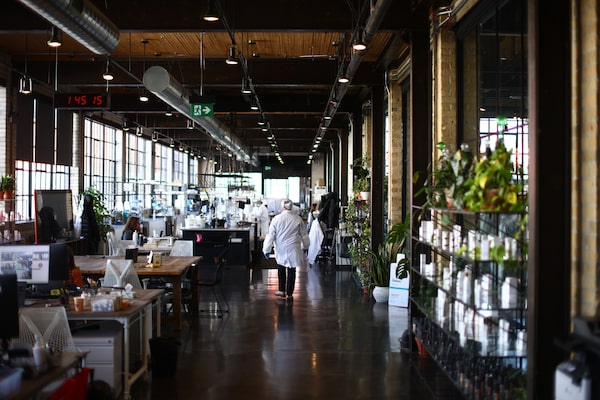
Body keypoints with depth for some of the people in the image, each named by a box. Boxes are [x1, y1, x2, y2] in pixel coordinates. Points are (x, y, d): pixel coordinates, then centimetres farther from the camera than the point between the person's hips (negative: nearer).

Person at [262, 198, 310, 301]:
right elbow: (304, 234, 8)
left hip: (281, 250, 0)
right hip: (293, 249, 0)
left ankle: (282, 290, 22)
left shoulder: (277, 219, -8)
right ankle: (289, 293, 9)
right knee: (291, 270, 5)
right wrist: (305, 246, 24)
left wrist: (267, 249, 1)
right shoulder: (298, 219, -4)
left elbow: (271, 235, -6)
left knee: (281, 268, 17)